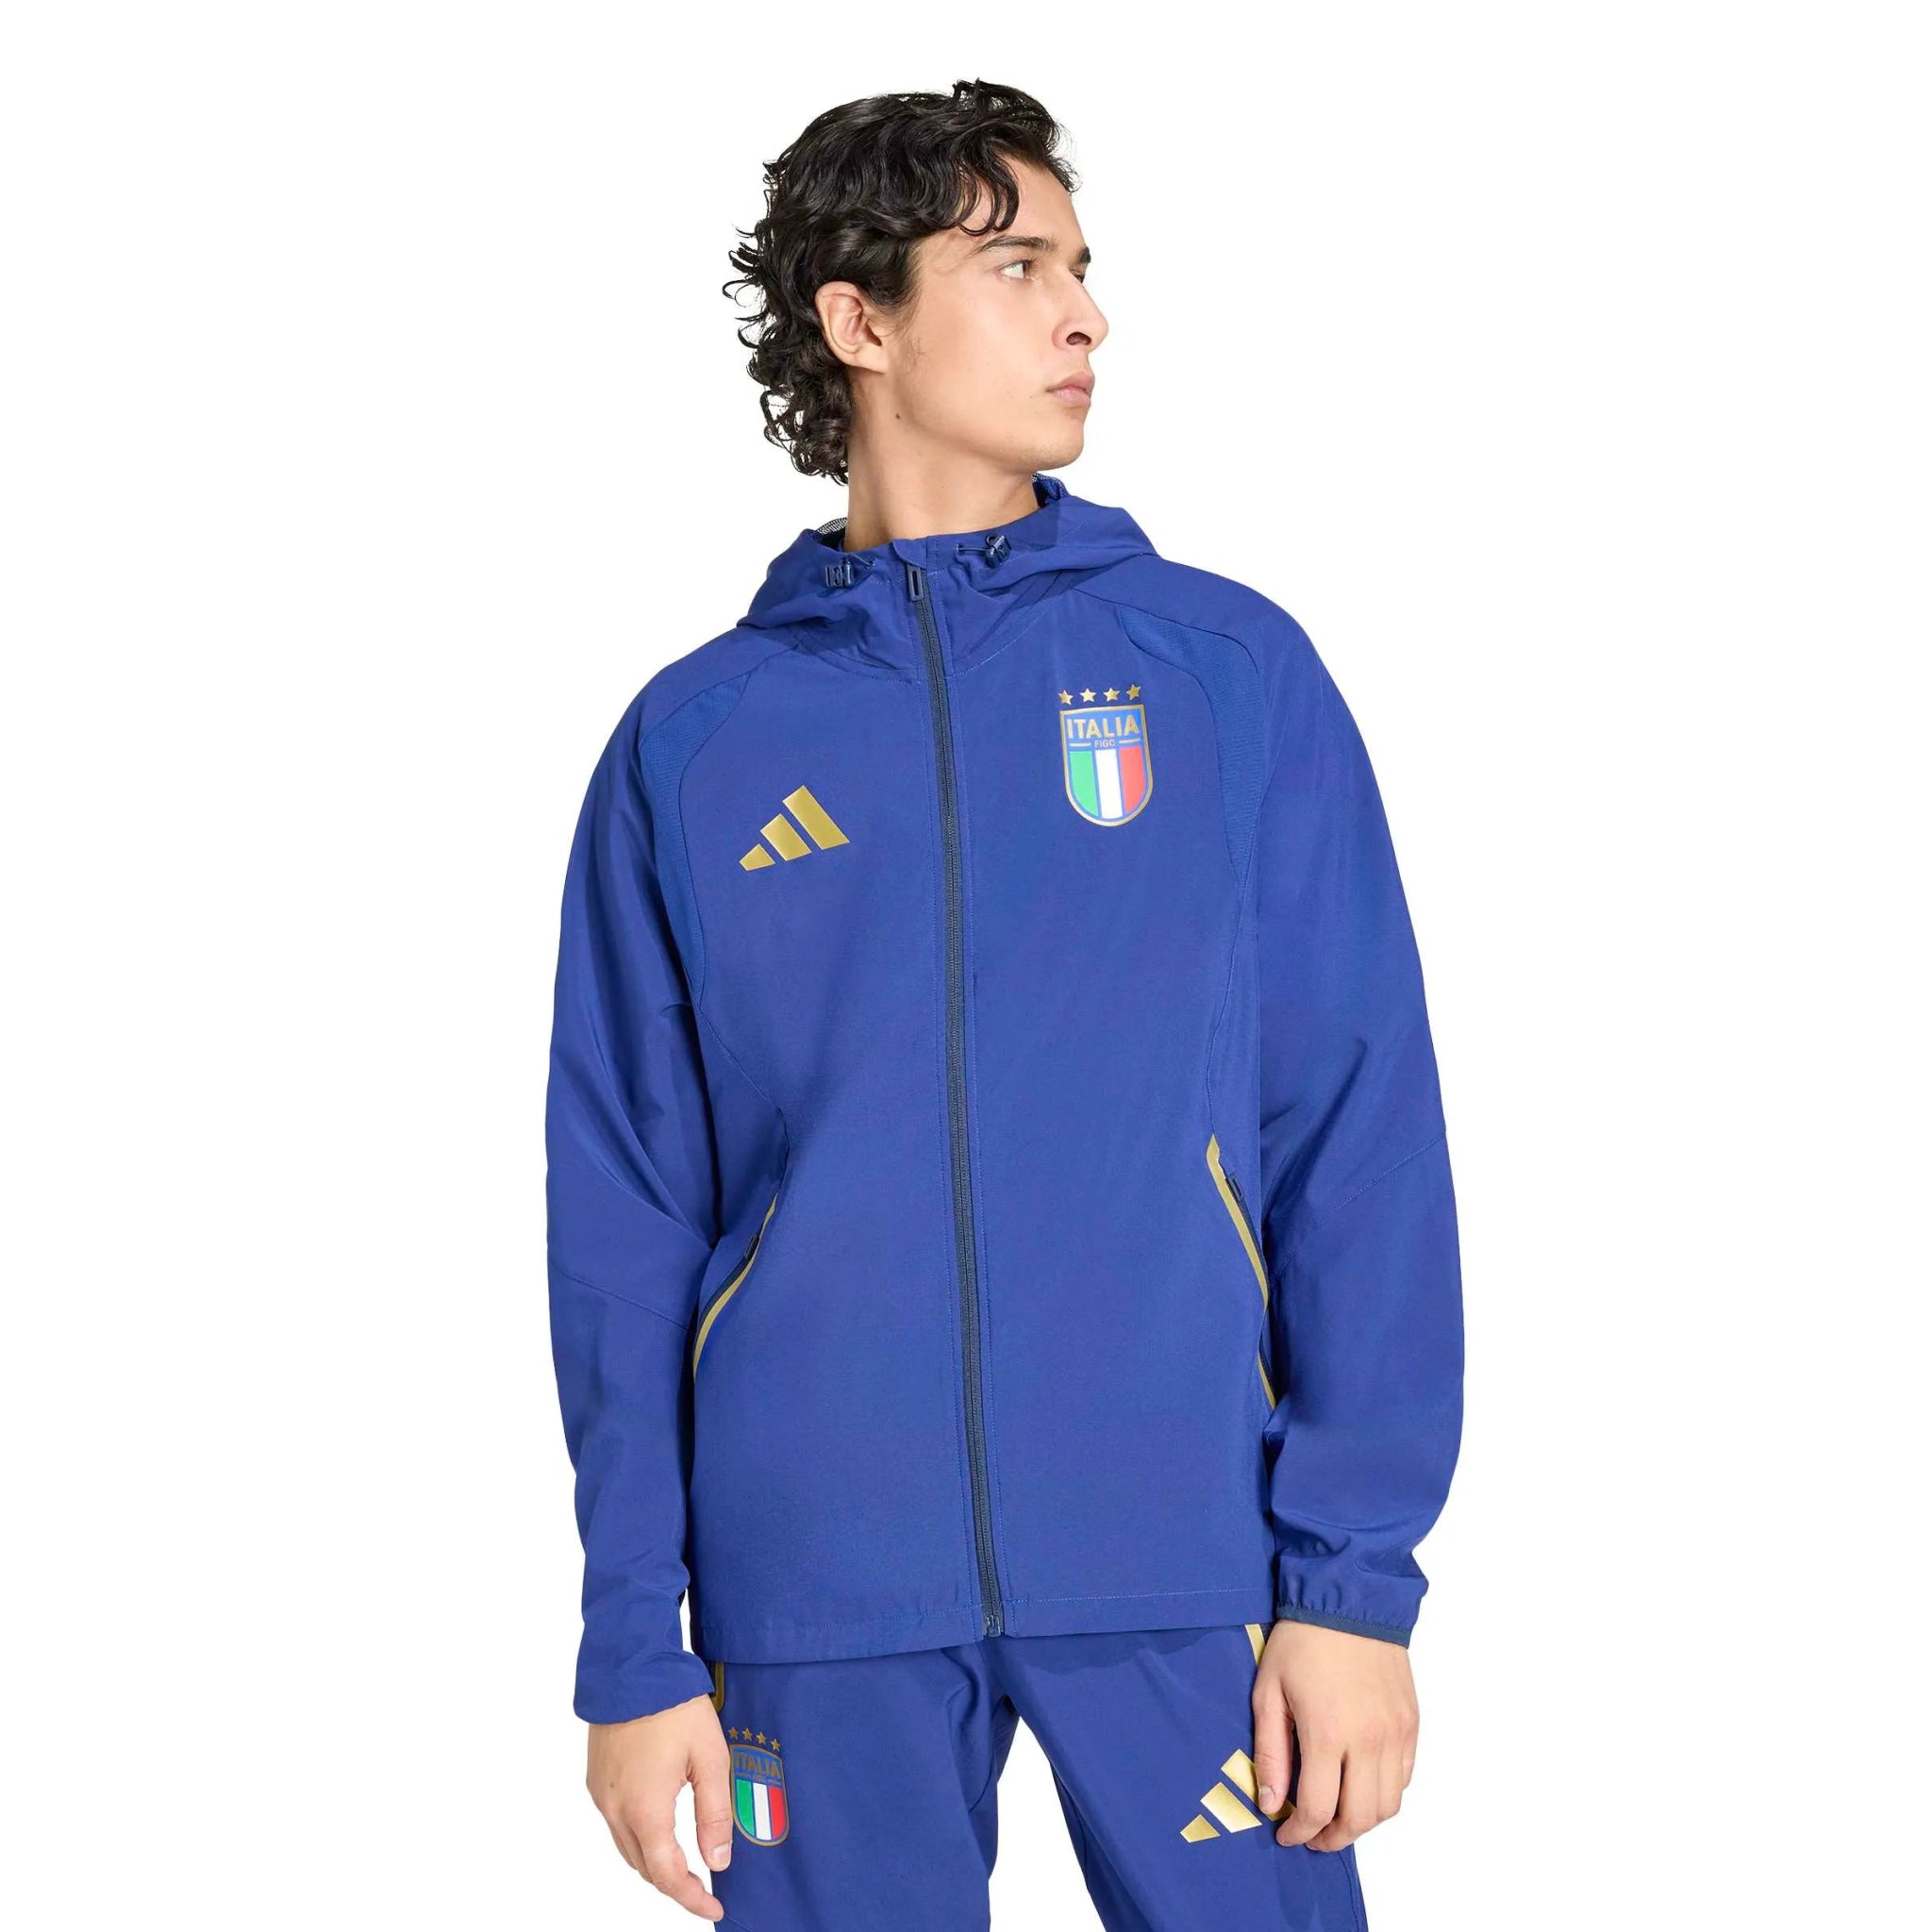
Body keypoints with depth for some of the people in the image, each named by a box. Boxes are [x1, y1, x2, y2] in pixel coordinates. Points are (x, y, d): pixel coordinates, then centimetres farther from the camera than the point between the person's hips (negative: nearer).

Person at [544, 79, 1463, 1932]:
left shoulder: (1231, 670, 4)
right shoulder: (694, 741, 6)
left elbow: (1359, 1134, 0)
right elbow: (624, 1217, 6)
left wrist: (1354, 1572, -7)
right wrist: (631, 1646, 1)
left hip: (1185, 1567, 0)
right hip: (816, 1599, 1)